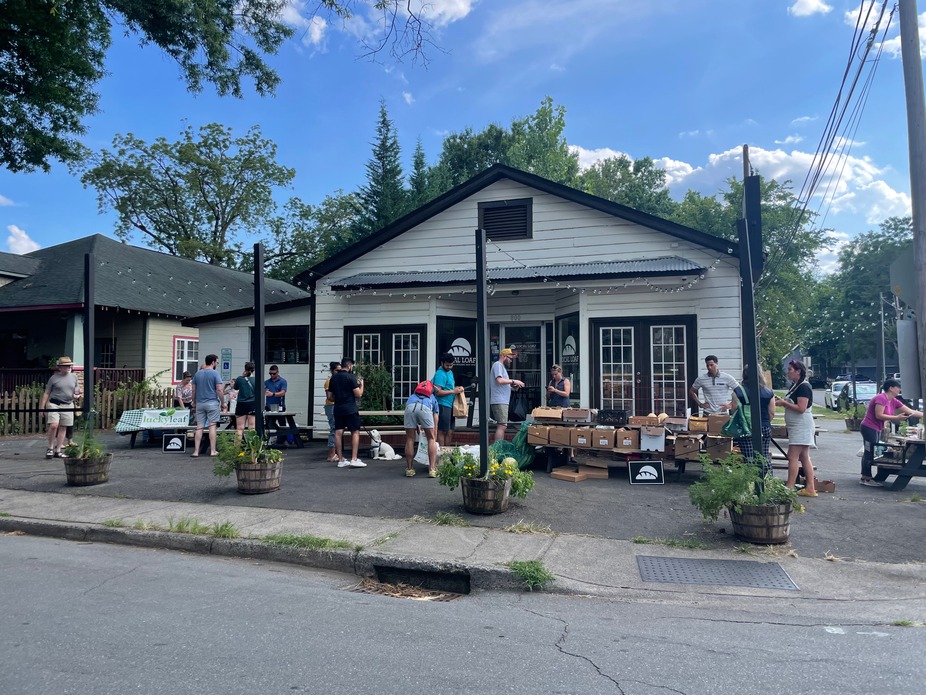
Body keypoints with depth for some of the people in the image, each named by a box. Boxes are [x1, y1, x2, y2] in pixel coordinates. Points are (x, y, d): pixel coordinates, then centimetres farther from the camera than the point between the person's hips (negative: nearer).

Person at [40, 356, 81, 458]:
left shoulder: (74, 377, 11)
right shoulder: (54, 378, 0)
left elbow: (77, 391, 23)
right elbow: (46, 393, 2)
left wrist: (76, 395, 0)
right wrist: (42, 407, -3)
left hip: (68, 405, 4)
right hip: (54, 404, -4)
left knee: (63, 428, 6)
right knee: (54, 425, -18)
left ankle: (58, 450, 13)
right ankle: (50, 448, 1)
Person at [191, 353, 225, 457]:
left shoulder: (197, 374, 10)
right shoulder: (215, 373, -6)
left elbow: (194, 390, 12)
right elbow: (219, 390, -11)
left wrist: (194, 402, 21)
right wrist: (223, 403, -3)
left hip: (200, 403, 4)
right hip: (212, 403, -4)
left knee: (199, 427, 5)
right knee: (212, 426, 0)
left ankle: (196, 451, 3)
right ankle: (213, 451, 3)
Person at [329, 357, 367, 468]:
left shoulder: (333, 378, 10)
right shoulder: (351, 377, -10)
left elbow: (331, 396, 15)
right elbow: (358, 394, -12)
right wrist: (361, 385, 5)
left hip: (338, 409, 6)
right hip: (350, 409, -6)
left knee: (338, 433, 5)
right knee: (355, 432, 0)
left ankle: (341, 460, 9)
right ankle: (354, 459, -5)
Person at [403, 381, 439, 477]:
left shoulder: (412, 396, 45)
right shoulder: (433, 400, 38)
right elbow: (434, 427, 34)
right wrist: (435, 440, 41)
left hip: (410, 406, 1)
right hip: (425, 408, -1)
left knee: (410, 439, 16)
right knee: (431, 439, 15)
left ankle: (409, 469, 20)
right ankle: (432, 469, 8)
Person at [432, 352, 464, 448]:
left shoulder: (450, 372, 18)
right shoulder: (440, 374, -12)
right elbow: (437, 392, -20)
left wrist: (457, 388, 9)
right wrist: (453, 391, -17)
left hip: (449, 405, 9)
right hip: (443, 405, -9)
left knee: (450, 432, 13)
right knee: (442, 431, -4)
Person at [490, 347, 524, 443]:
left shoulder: (502, 367, 24)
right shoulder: (498, 365, -6)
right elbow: (500, 380, -20)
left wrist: (513, 385, 10)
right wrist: (513, 381, -12)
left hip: (503, 401, 11)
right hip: (499, 401, -11)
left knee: (502, 426, 10)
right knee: (502, 426, -15)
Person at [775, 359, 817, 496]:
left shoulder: (803, 387, -15)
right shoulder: (795, 386, 15)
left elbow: (801, 408, -22)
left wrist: (784, 403, -15)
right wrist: (782, 402, 6)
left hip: (801, 426, -10)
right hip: (797, 427, 10)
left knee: (793, 457, -10)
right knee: (804, 458, 10)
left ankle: (789, 488, -9)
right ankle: (810, 488, 14)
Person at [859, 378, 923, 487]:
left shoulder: (894, 401, 11)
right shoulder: (881, 398, -17)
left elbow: (910, 411, 14)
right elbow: (879, 415, -22)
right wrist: (896, 418, -21)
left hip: (876, 430, 10)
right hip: (869, 428, -10)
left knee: (869, 453, 11)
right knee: (869, 453, -6)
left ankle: (865, 478, 16)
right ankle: (867, 479, -3)